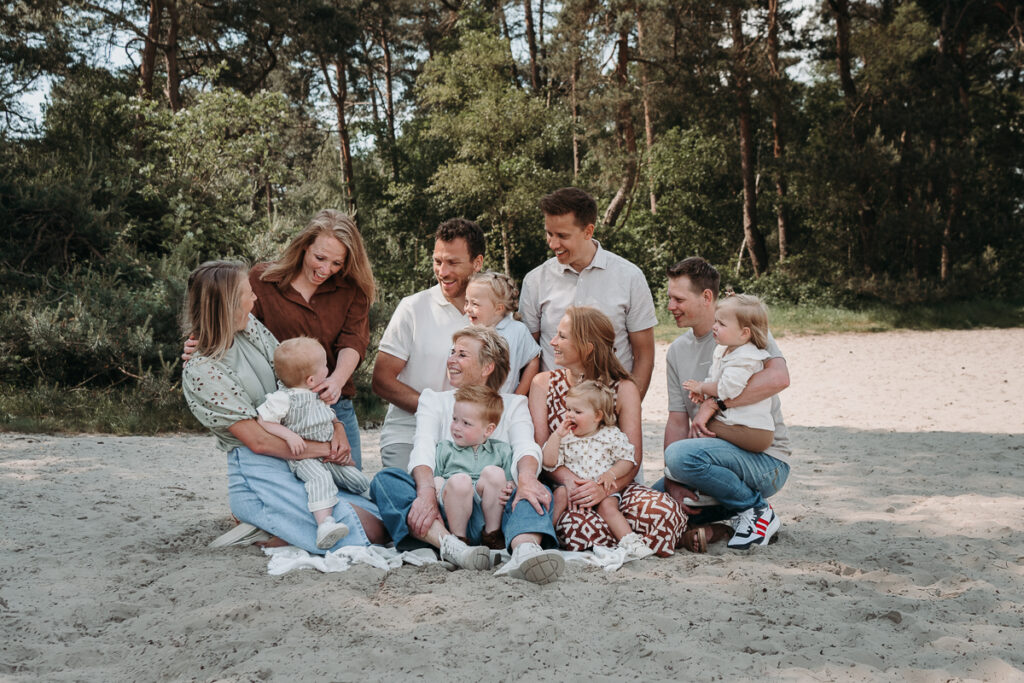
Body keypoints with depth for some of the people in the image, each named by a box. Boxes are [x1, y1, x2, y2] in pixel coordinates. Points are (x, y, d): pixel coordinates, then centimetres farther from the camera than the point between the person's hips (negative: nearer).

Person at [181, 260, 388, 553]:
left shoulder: (250, 327, 8)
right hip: (256, 472, -8)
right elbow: (258, 441, -16)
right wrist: (326, 450, -13)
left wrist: (336, 427, -3)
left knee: (385, 516, -5)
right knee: (368, 530, -20)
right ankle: (263, 536, -3)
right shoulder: (200, 373, -14)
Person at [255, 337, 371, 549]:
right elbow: (262, 421, -11)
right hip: (302, 457, -8)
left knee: (358, 480, 0)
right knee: (321, 479, -35)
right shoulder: (282, 399, -12)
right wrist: (289, 435, -21)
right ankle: (324, 524, -50)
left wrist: (339, 435, 9)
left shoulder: (320, 396, 13)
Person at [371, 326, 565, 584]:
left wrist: (526, 476, -30)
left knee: (538, 491, -29)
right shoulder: (434, 401, 19)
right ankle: (451, 547, -45)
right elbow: (423, 451, 0)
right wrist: (426, 492, -24)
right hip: (444, 508, 1)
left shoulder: (513, 405, 18)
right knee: (385, 479, -24)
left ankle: (525, 550, -62)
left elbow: (526, 447, -4)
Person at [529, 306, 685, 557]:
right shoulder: (543, 384, 9)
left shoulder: (624, 389, 5)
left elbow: (633, 457, -4)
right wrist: (568, 479, -21)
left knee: (661, 510, -32)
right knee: (575, 524, -36)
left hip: (612, 486, 0)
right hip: (562, 487, 1)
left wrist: (604, 488, -25)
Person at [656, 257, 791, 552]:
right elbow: (677, 421, 7)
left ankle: (757, 510, -10)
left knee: (681, 454, -32)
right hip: (719, 456, 7)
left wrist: (714, 404, -25)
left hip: (765, 459, -7)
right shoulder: (677, 352, 12)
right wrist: (672, 482, -6)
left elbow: (778, 377, -27)